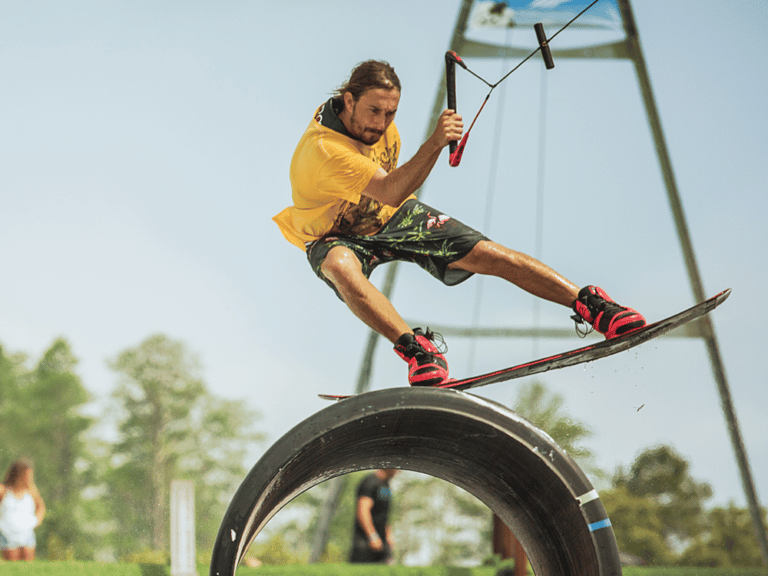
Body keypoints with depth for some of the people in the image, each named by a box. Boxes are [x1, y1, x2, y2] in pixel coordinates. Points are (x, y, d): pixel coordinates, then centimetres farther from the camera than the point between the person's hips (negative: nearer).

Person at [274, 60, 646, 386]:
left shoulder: (380, 122, -12)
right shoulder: (322, 148, -37)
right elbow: (390, 193, -48)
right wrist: (434, 144, -58)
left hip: (394, 218, 5)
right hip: (336, 235, -5)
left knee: (485, 254, -12)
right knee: (341, 267, -43)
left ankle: (591, 306, -10)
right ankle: (416, 348, -49)